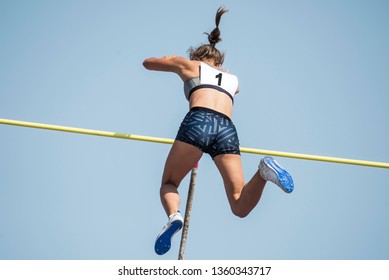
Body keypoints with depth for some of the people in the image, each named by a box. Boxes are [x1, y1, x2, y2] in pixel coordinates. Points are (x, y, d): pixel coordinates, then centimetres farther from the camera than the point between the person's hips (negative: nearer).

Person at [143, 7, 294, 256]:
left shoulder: (189, 65, 27)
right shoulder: (233, 79, 35)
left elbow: (147, 63, 41)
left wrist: (170, 61, 60)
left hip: (199, 122, -3)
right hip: (227, 129, 3)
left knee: (169, 183, 14)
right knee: (240, 206, 1)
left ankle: (174, 215, -19)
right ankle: (264, 171, -28)